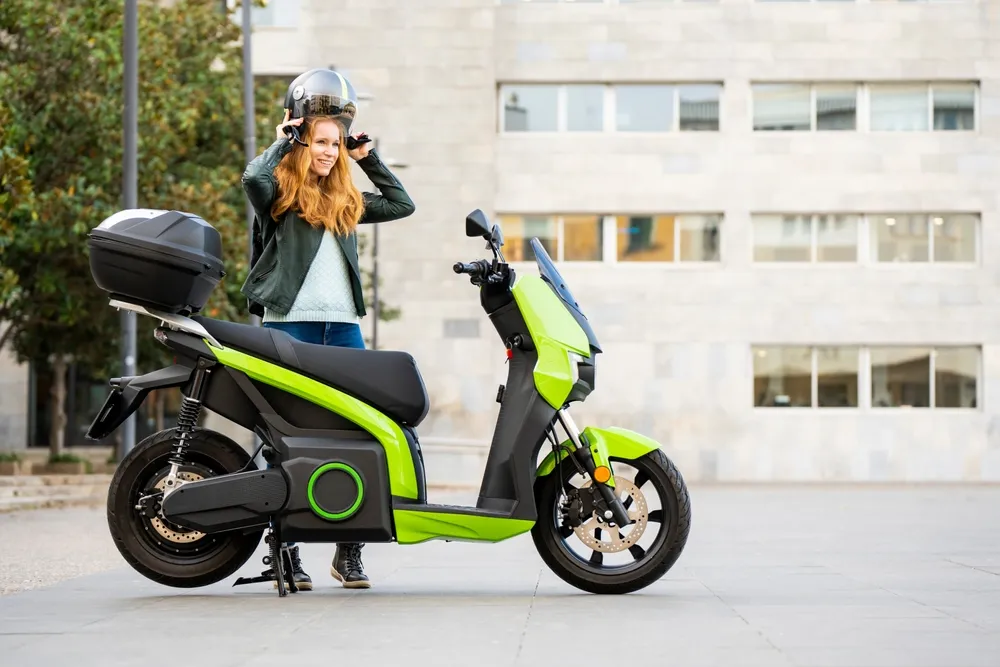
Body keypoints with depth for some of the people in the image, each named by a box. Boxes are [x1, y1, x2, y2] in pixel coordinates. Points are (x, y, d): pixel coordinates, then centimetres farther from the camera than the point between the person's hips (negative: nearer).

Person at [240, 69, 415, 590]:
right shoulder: (279, 194, 2)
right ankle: (285, 550, 2)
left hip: (344, 326, 5)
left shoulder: (345, 201, 19)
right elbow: (252, 178, -19)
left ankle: (349, 550, 5)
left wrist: (367, 157, 19)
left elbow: (402, 204, 24)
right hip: (290, 324, -5)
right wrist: (282, 140, -3)